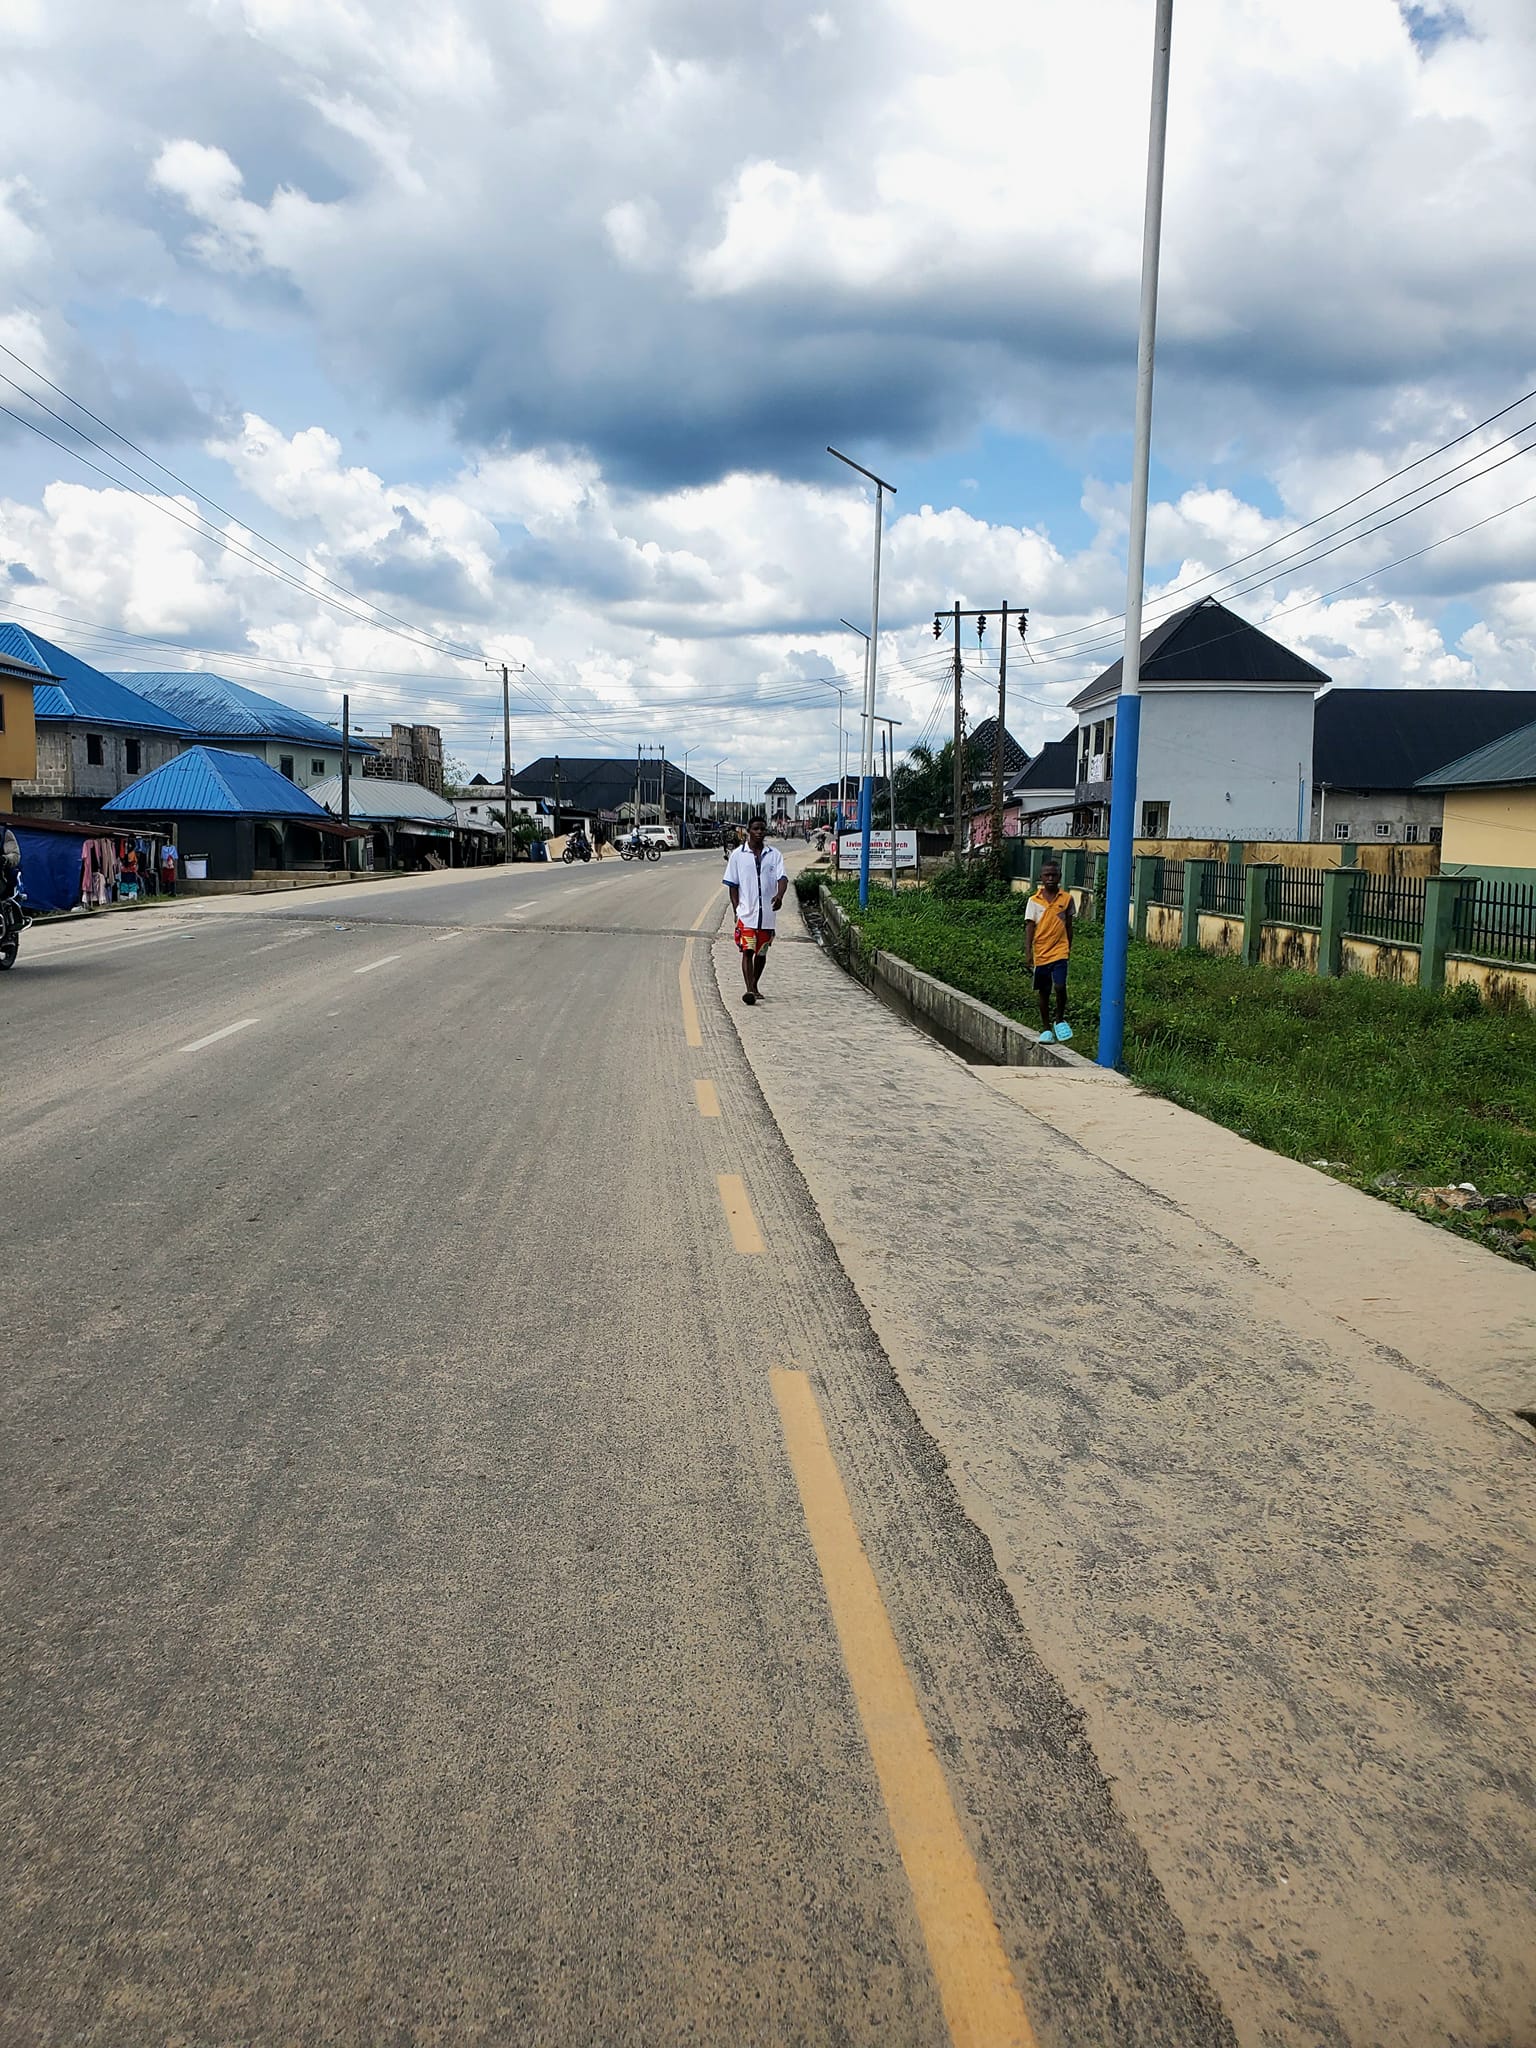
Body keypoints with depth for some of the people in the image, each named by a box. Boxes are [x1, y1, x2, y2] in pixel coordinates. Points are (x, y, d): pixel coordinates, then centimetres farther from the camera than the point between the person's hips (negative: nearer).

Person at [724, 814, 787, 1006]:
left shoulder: (774, 855, 6)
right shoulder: (738, 855, 3)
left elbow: (782, 877, -5)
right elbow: (732, 884, 5)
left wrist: (779, 895, -26)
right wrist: (736, 909, -5)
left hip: (768, 913, 2)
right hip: (746, 912, -2)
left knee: (761, 952, 13)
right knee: (747, 951, -12)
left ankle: (754, 986, 28)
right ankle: (749, 990, -17)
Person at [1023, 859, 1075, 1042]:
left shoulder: (1066, 898, 1)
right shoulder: (1034, 901, -1)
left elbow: (1068, 926, 9)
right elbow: (1029, 927, -3)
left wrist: (1069, 949, 12)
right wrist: (1027, 953, -12)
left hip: (1059, 951, -1)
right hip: (1040, 953, 1)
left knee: (1060, 987, -17)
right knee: (1043, 992, 9)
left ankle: (1060, 1019, 8)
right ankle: (1045, 1029, 21)